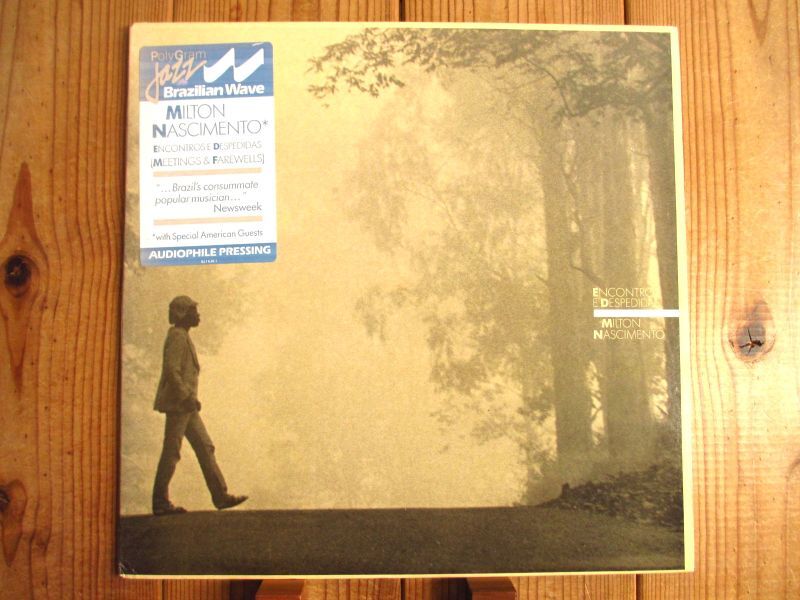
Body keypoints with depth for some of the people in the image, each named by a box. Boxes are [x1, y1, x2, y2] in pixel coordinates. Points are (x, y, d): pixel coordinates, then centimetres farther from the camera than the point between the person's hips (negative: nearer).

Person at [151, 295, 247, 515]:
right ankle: (160, 502, 7)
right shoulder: (177, 336, -12)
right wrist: (187, 397, -23)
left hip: (185, 406, 10)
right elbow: (171, 370, -22)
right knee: (171, 452, -3)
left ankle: (220, 496, 8)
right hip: (177, 404, -10)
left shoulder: (182, 337, 19)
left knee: (205, 447, 6)